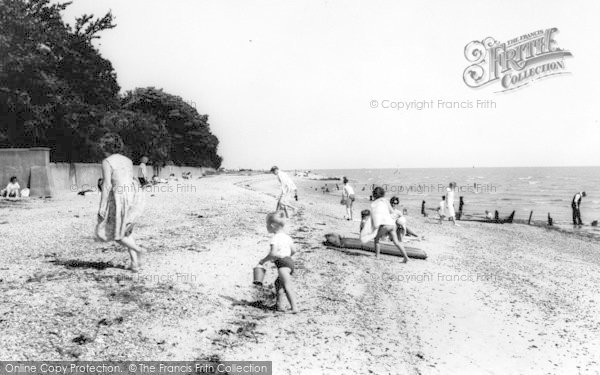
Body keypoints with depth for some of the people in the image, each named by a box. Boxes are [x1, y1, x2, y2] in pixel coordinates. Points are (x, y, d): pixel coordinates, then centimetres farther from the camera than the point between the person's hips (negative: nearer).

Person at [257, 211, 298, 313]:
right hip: (289, 261, 10)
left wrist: (263, 260, -7)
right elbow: (293, 250, 18)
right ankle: (279, 305, 24)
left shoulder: (275, 238, -11)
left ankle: (294, 307, -26)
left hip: (282, 262, -10)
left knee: (287, 286, -16)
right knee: (278, 283, 23)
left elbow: (273, 253, -20)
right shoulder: (286, 237, 16)